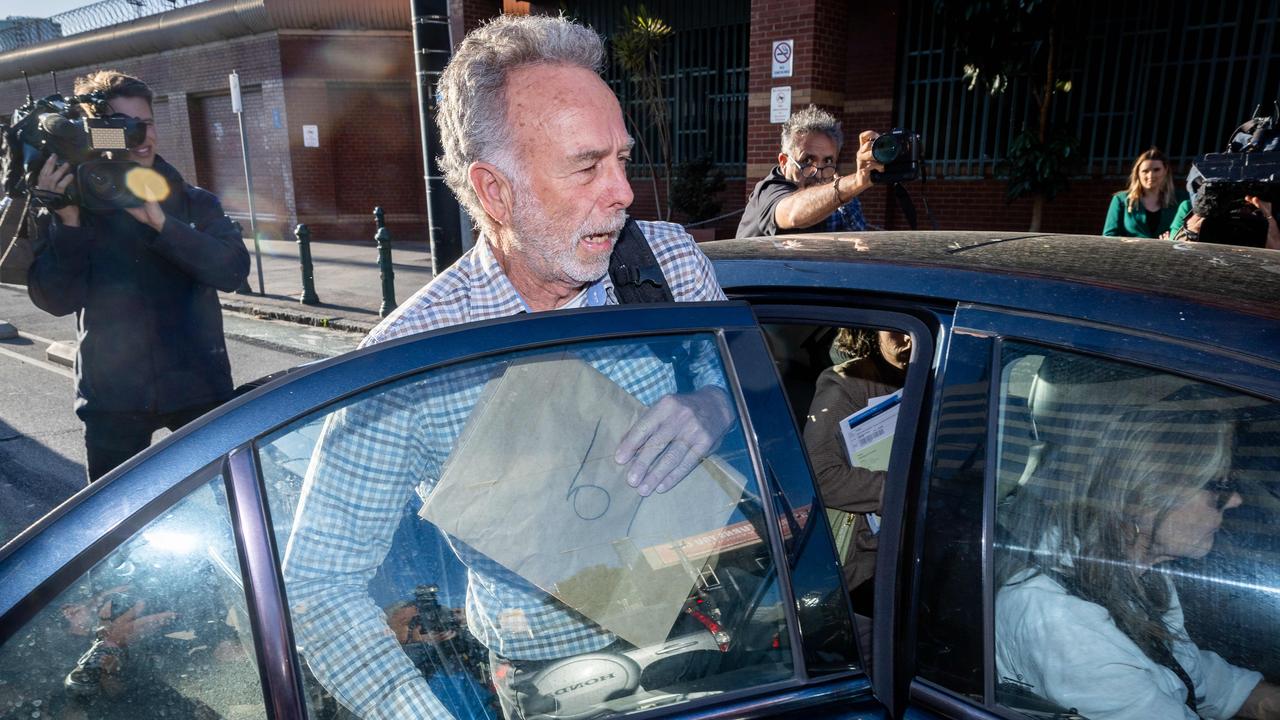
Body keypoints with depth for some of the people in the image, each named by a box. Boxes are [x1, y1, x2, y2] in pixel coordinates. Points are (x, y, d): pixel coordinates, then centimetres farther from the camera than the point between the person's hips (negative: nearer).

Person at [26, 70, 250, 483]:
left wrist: (161, 222, -25)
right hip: (113, 397, 0)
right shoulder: (69, 211, 0)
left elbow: (233, 271, -14)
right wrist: (67, 221, -22)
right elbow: (55, 300, -9)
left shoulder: (193, 203, 1)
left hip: (199, 387, 0)